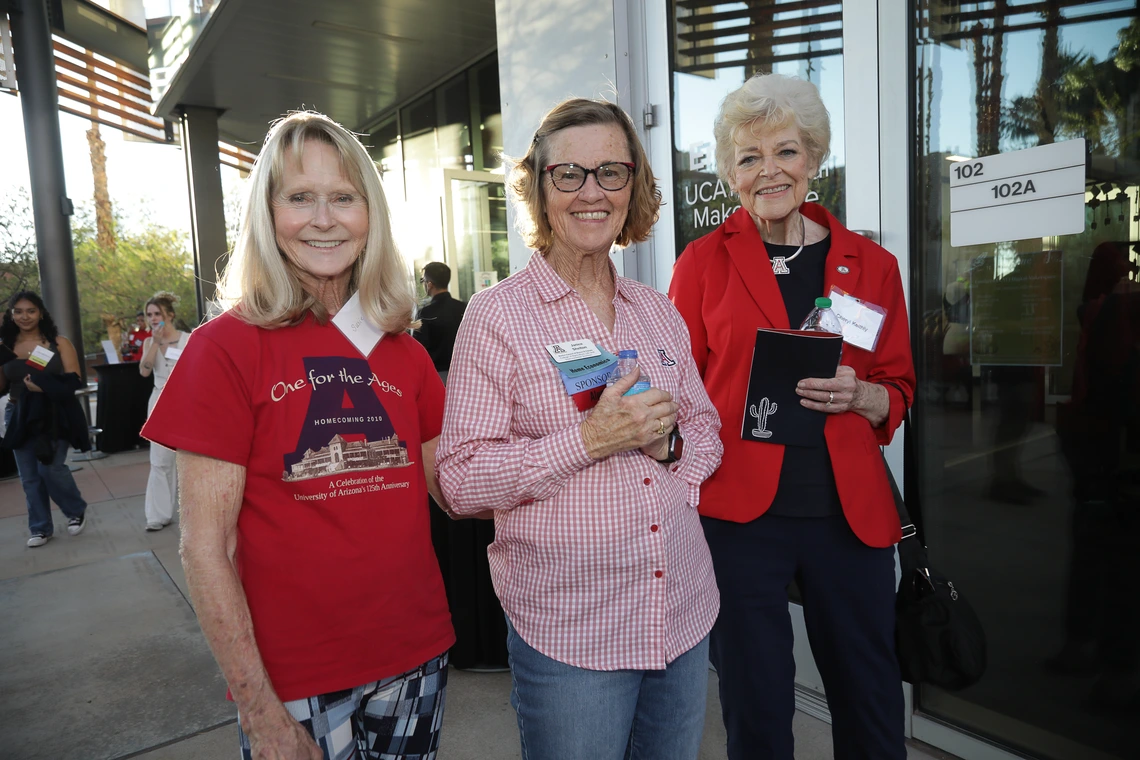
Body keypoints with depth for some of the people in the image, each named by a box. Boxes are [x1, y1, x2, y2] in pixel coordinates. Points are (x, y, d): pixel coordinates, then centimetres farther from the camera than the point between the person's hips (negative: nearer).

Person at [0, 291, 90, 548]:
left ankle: (77, 511, 18)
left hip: (53, 416, -3)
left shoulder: (58, 343, -4)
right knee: (29, 477, 8)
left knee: (50, 469, -9)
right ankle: (41, 528, 22)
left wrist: (44, 386, -21)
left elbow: (74, 381, -7)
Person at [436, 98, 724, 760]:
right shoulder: (497, 316, -10)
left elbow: (707, 428, 14)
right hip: (568, 630, -5)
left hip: (686, 612, 5)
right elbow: (461, 480, -13)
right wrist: (588, 438, -23)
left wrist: (668, 443, -8)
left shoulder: (659, 313, 7)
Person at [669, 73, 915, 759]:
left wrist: (858, 396, -10)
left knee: (871, 705, 17)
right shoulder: (704, 261, 0)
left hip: (852, 512, 3)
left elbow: (899, 389, 11)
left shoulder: (872, 264, 7)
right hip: (739, 509, -2)